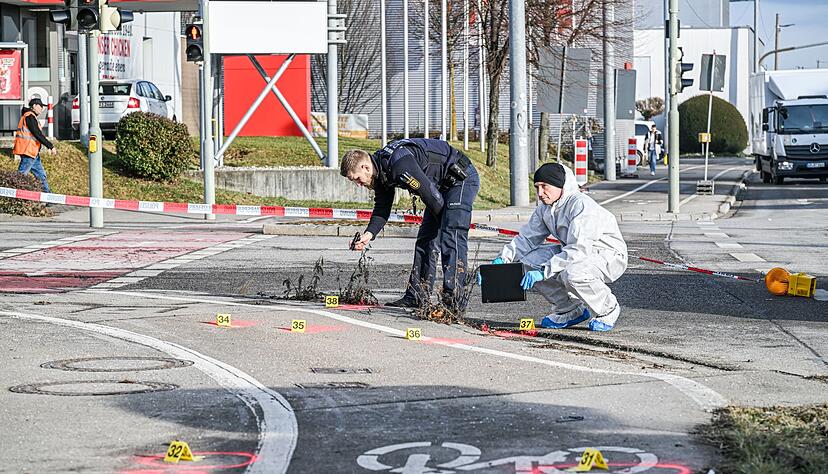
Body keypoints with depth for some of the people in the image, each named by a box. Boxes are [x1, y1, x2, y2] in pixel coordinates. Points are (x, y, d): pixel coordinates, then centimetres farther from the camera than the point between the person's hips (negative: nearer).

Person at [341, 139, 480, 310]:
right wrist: (369, 234, -10)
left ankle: (454, 300, -22)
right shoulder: (380, 170, 1)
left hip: (462, 178, -10)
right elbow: (382, 208, 7)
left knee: (451, 238, -19)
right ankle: (416, 296, 11)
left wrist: (443, 219, -8)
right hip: (443, 185, 10)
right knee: (425, 238, 9)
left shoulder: (399, 164, -31)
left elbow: (430, 195, -26)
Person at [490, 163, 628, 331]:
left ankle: (608, 310, -8)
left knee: (571, 274, -38)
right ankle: (571, 310, 6)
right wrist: (501, 259, -12)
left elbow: (579, 250, -34)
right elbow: (527, 238, 5)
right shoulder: (545, 208, 0)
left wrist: (543, 271, -38)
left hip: (609, 256, -8)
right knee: (528, 262, -8)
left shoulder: (581, 205, -27)